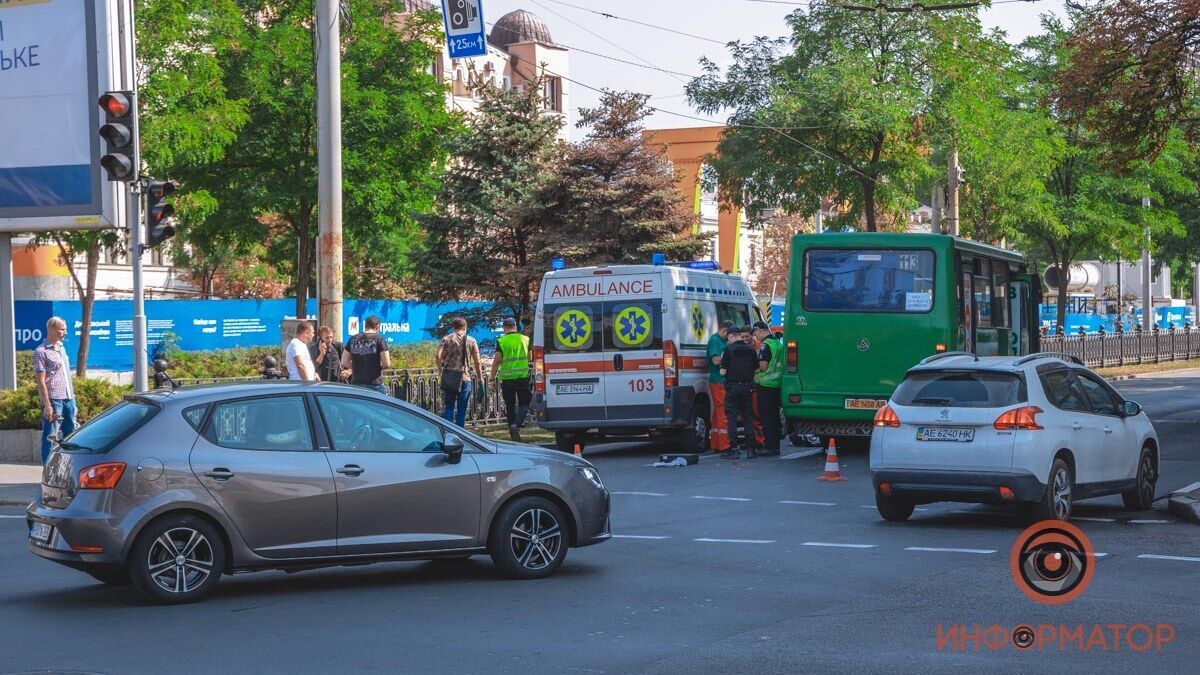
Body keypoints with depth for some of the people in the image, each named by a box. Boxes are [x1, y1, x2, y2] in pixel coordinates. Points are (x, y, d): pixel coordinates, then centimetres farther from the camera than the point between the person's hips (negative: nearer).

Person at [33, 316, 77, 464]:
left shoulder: (62, 348, 17)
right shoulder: (41, 352, -7)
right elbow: (41, 381, -11)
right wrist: (47, 405, -17)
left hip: (69, 398, 8)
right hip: (54, 400, -8)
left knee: (70, 436, 11)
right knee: (50, 437, -4)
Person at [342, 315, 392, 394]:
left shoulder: (353, 339, 7)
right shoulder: (380, 339, -5)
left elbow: (344, 363, 8)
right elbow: (386, 364, -10)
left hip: (356, 383, 4)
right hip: (375, 384, -4)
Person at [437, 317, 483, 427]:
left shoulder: (446, 339, 6)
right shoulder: (471, 340, 6)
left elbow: (438, 356, -9)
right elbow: (477, 361, 1)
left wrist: (441, 370, 4)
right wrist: (480, 378, 7)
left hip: (448, 376, 1)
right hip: (464, 377, -1)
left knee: (449, 407, 10)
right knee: (461, 409, 5)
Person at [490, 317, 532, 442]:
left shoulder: (501, 341, -3)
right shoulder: (525, 339, 4)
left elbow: (496, 361, -5)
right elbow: (530, 358, 10)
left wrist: (492, 378, 2)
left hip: (507, 378, 0)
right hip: (523, 376, 0)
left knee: (510, 406, 10)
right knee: (524, 404, 5)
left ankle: (514, 434, 13)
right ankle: (516, 424, -19)